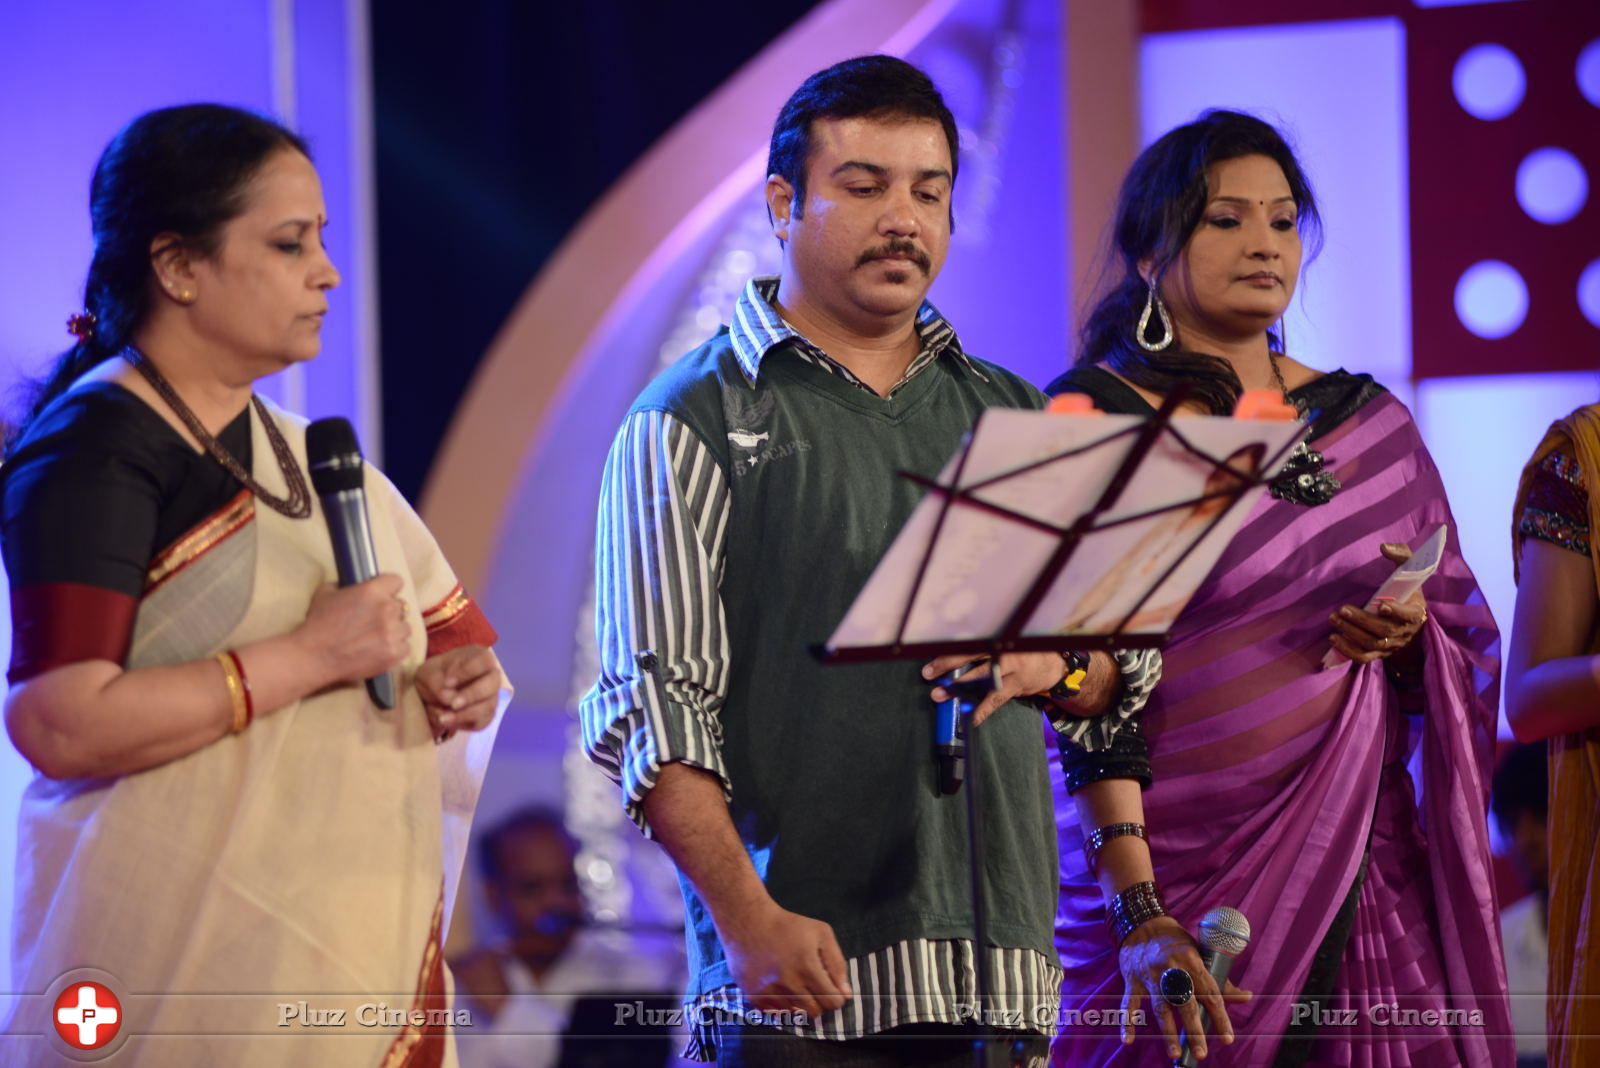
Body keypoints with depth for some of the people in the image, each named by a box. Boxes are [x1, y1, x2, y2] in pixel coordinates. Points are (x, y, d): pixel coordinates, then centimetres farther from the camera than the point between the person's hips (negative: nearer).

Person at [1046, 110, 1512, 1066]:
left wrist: (1410, 636, -7)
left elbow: (1467, 657, 17)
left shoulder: (1372, 423, 12)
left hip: (1364, 874, 4)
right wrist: (1137, 912, -19)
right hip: (1177, 884, -4)